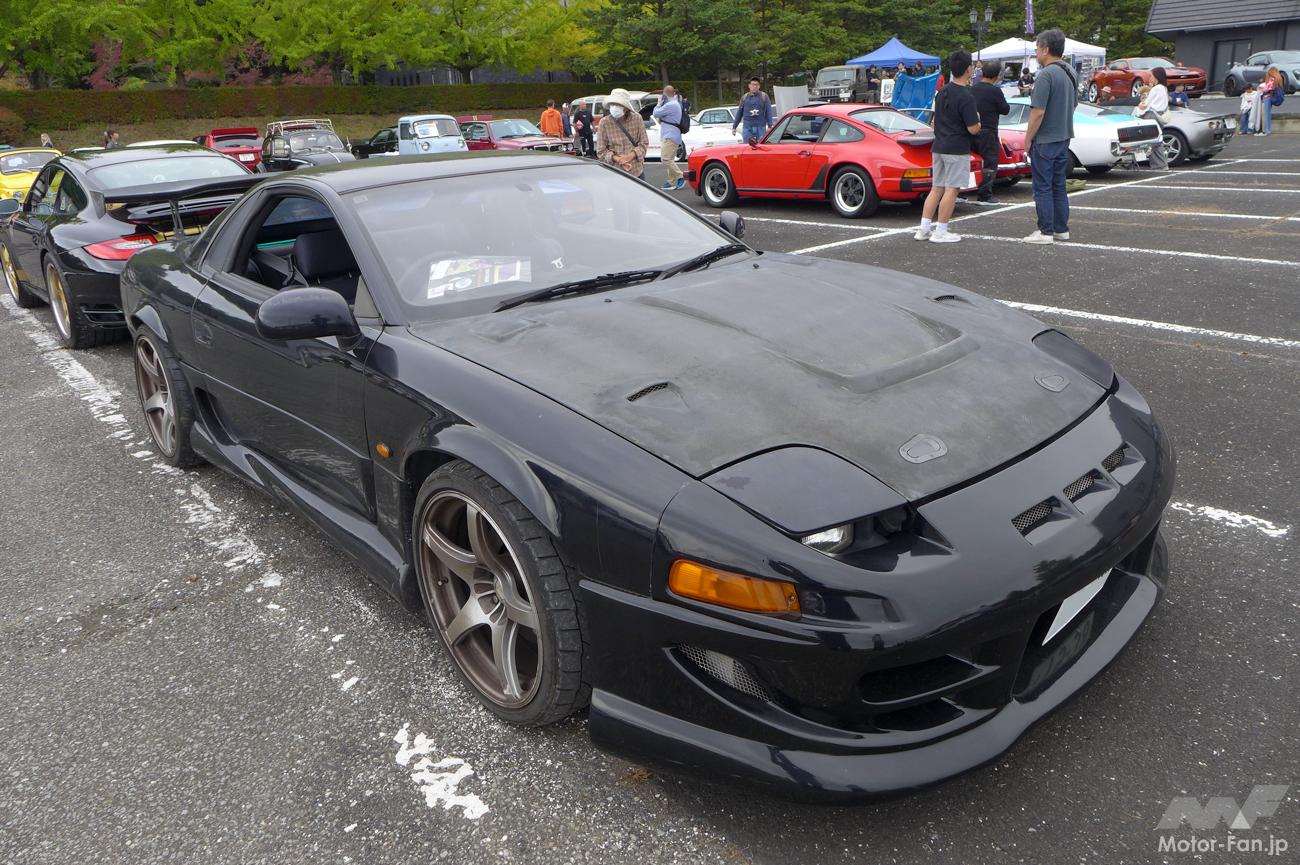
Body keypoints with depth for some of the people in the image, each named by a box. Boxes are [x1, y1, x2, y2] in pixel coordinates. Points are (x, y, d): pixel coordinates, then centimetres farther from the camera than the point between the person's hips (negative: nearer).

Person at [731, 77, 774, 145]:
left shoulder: (764, 96, 5)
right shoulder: (745, 97, 11)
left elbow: (769, 112, 0)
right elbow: (739, 113, 16)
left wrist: (770, 126, -9)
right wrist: (734, 126, 15)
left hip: (760, 127, -1)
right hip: (747, 128, 1)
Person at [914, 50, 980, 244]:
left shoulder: (942, 92, 9)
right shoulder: (966, 97, -15)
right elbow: (973, 129, -15)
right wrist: (977, 119, 3)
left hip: (938, 147, 8)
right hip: (957, 149, -8)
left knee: (936, 188, 12)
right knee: (951, 190, -2)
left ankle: (924, 228, 9)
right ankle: (941, 232, -2)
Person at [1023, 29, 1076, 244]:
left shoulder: (1046, 75, -18)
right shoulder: (1070, 73, 11)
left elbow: (1038, 112, -22)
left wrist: (1028, 139, -13)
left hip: (1045, 140, -9)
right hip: (1064, 137, 9)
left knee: (1043, 187, -2)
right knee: (1059, 186, 14)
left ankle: (1046, 232, -1)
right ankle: (1061, 229, 17)